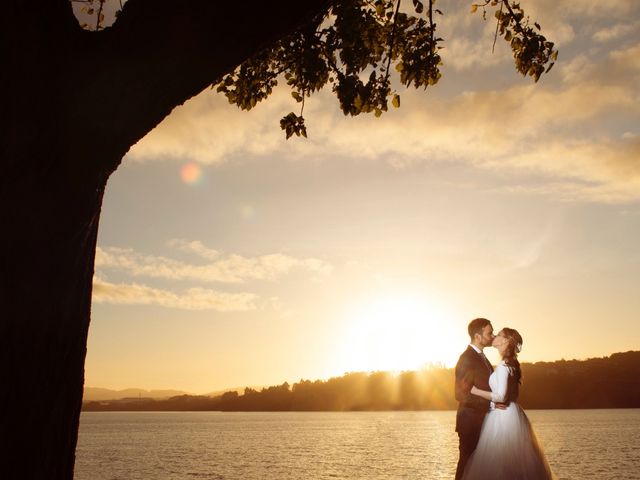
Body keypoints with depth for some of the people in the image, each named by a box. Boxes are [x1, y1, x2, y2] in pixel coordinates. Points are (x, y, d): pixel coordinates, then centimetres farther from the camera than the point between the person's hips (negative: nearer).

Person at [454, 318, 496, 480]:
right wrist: (490, 403, -20)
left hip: (482, 419, 9)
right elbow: (461, 395, -22)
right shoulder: (467, 358, -19)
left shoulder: (481, 357, 12)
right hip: (471, 421, -9)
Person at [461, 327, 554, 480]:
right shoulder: (511, 363, 12)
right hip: (509, 414, 9)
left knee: (499, 463, -2)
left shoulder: (504, 365, -17)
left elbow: (501, 396, -22)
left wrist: (476, 391, -14)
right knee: (512, 462, 14)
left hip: (503, 416, -9)